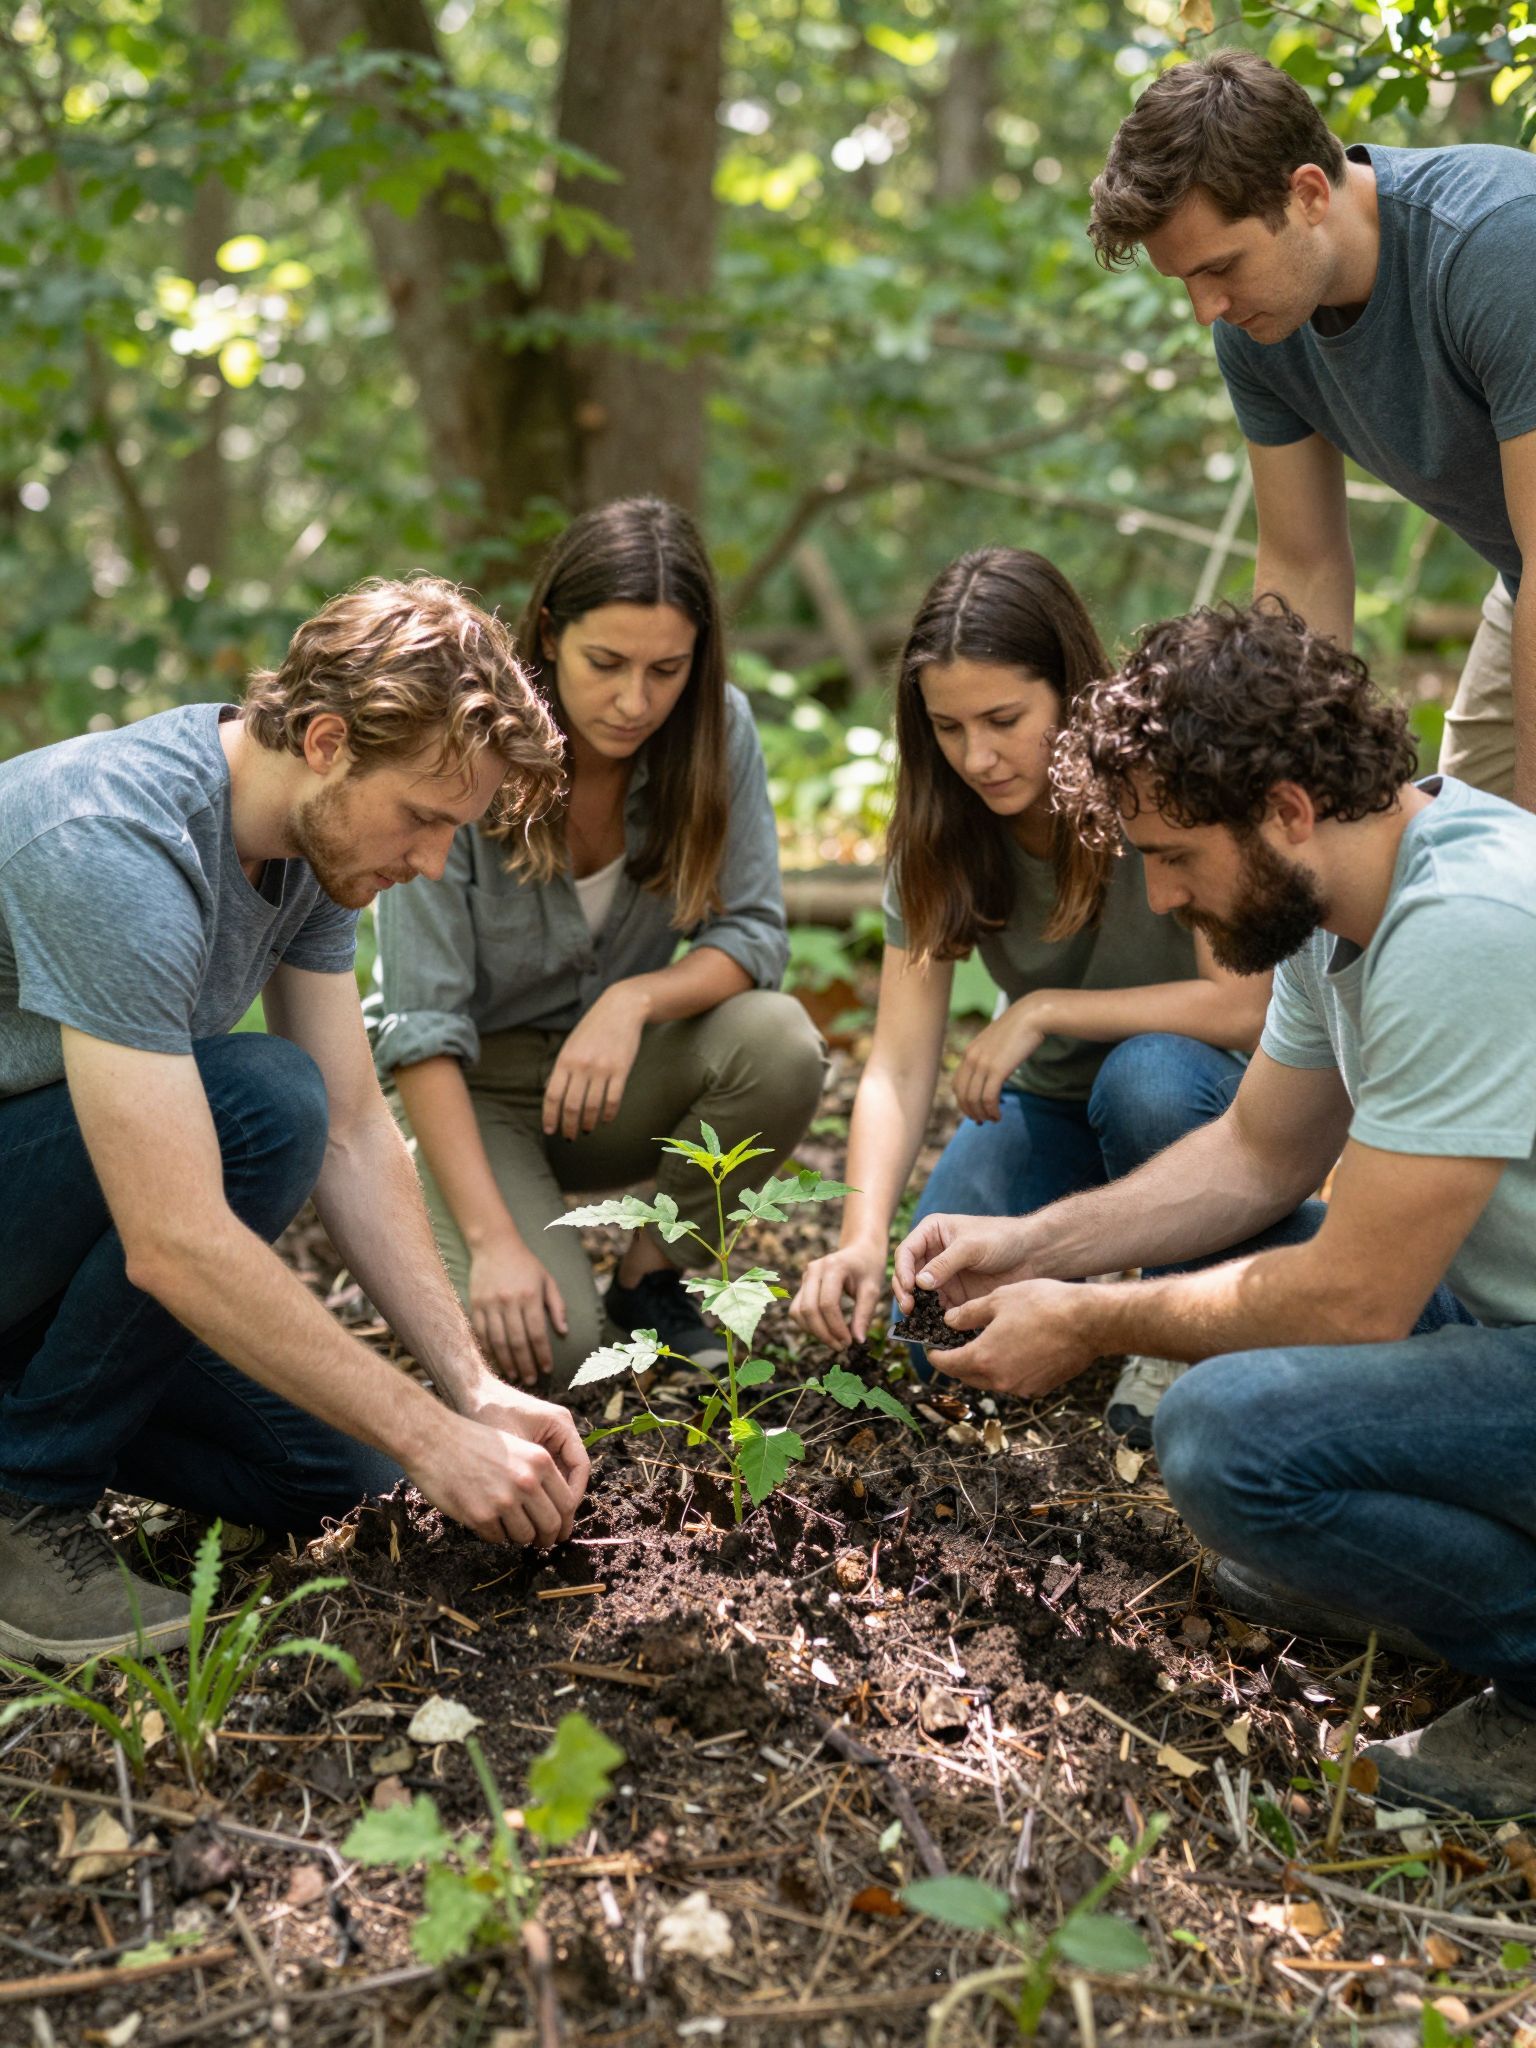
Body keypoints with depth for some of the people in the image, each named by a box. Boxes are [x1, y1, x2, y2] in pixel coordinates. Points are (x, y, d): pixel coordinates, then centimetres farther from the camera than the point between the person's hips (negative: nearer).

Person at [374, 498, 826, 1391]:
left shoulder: (718, 729, -13)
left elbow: (753, 933, -10)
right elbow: (422, 1030, -23)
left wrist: (635, 998, -32)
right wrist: (494, 1241, -30)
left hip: (615, 1080, 4)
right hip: (478, 1086, -3)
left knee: (779, 1043, -28)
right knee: (547, 1342, -26)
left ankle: (654, 1275, -3)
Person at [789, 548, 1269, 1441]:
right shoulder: (939, 831, -13)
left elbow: (1245, 1006, -27)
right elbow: (899, 1068, -17)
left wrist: (1043, 1009, -28)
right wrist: (863, 1236, -32)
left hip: (1200, 1098, -3)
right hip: (1050, 1102, 3)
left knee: (1146, 1077, -38)